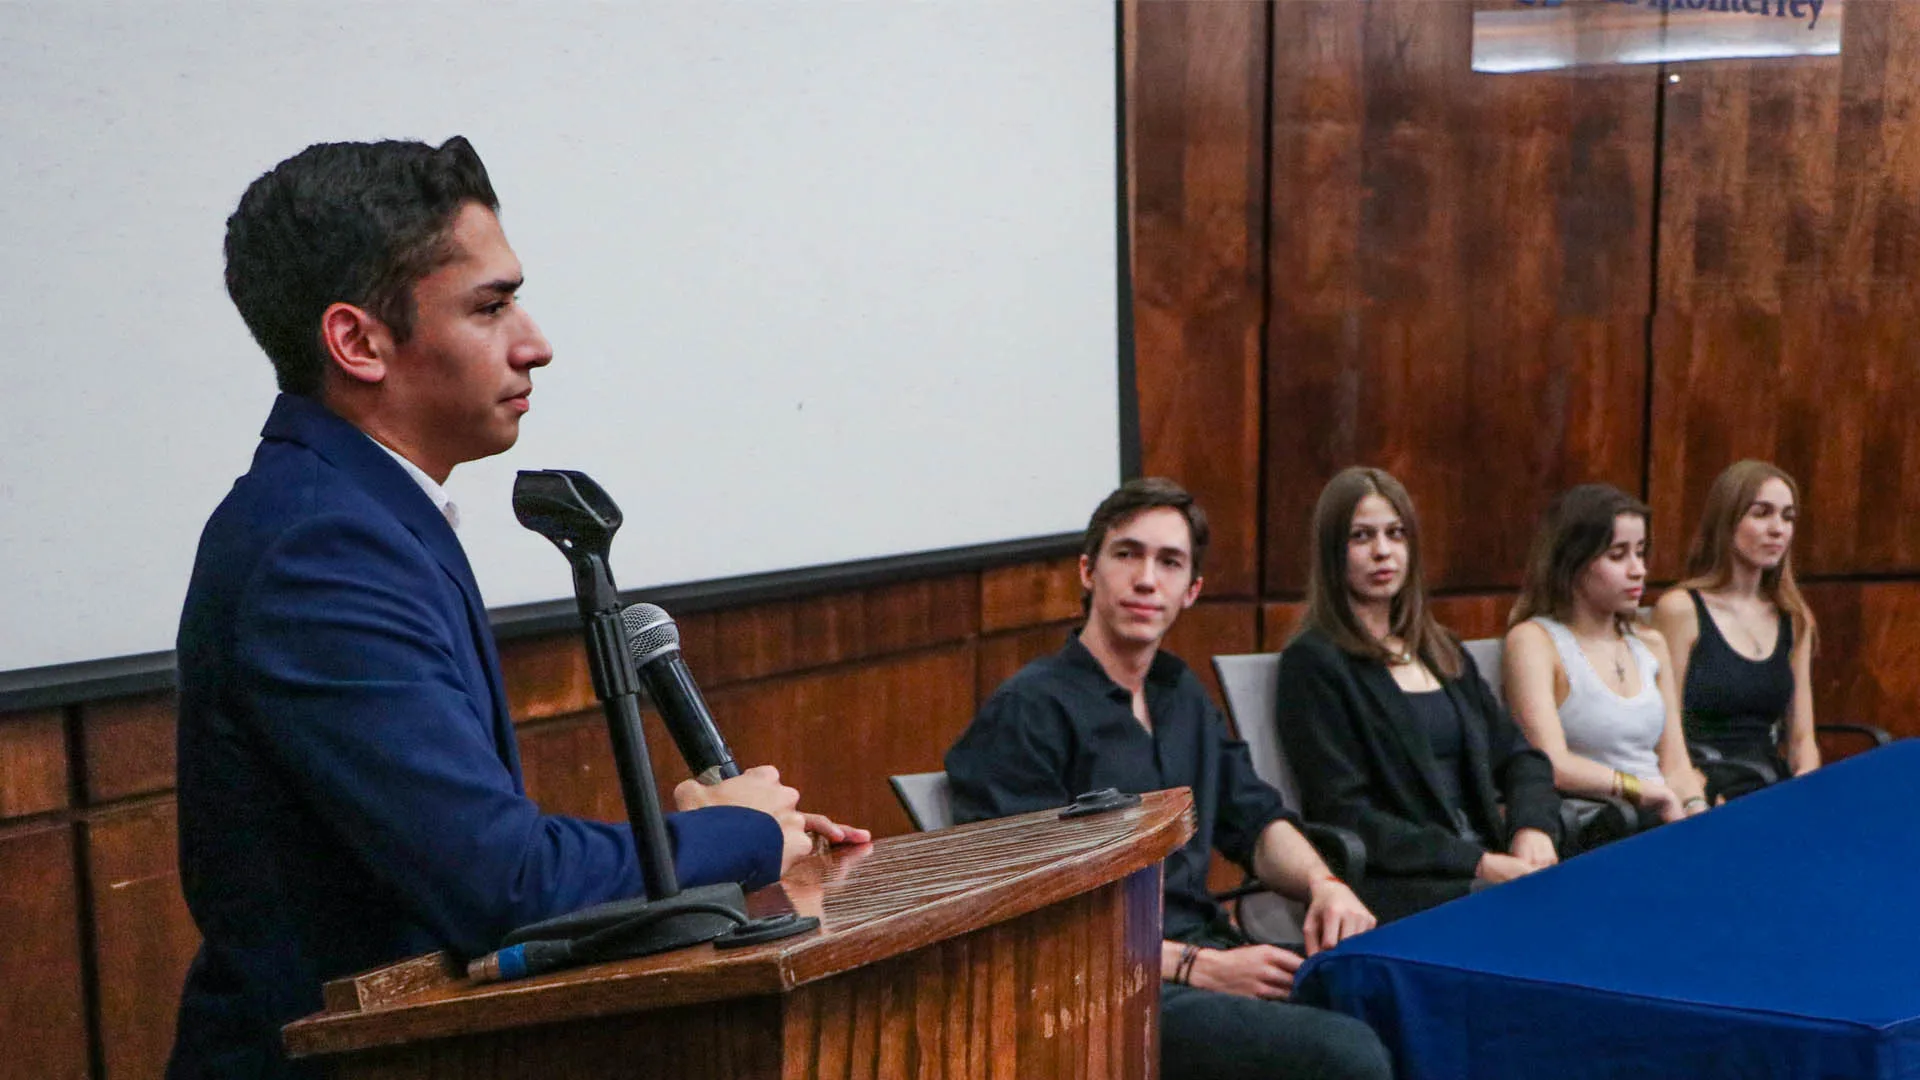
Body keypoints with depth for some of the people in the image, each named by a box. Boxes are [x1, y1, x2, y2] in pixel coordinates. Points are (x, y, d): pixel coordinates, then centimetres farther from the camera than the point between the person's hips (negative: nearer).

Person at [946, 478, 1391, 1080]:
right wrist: (1197, 968, -17)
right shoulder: (1027, 712, -8)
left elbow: (1256, 822, 23)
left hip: (1207, 956, 8)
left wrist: (1322, 883, 0)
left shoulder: (1182, 697, 19)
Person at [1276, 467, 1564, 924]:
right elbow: (1344, 814, -9)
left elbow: (1519, 756, 19)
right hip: (1395, 888, -7)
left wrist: (1533, 827, -3)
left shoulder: (1443, 651, 21)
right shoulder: (1314, 662, -3)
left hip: (1488, 860, 7)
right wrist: (1475, 864, -14)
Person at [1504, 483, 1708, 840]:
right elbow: (1553, 766, -14)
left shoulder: (1650, 645, 20)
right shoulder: (1534, 640, -2)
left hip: (1662, 823, 7)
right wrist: (1647, 791, -13)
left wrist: (1697, 813, -6)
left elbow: (1676, 766, 15)